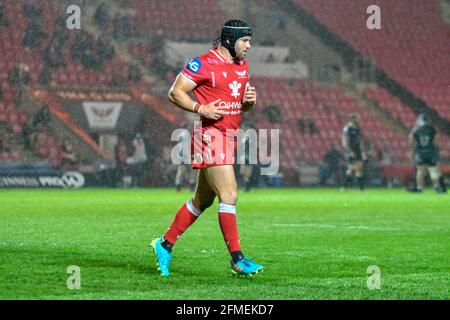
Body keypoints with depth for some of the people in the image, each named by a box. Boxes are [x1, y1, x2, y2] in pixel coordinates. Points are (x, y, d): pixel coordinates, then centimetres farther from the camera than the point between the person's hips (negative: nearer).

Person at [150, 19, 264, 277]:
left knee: (203, 201, 14)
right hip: (211, 137, -9)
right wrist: (201, 109, -21)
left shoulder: (243, 66, 15)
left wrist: (250, 100, 1)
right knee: (229, 195, -14)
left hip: (230, 139, 9)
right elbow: (175, 93, -8)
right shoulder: (203, 64, -11)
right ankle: (237, 258, -11)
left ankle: (165, 244, 26)